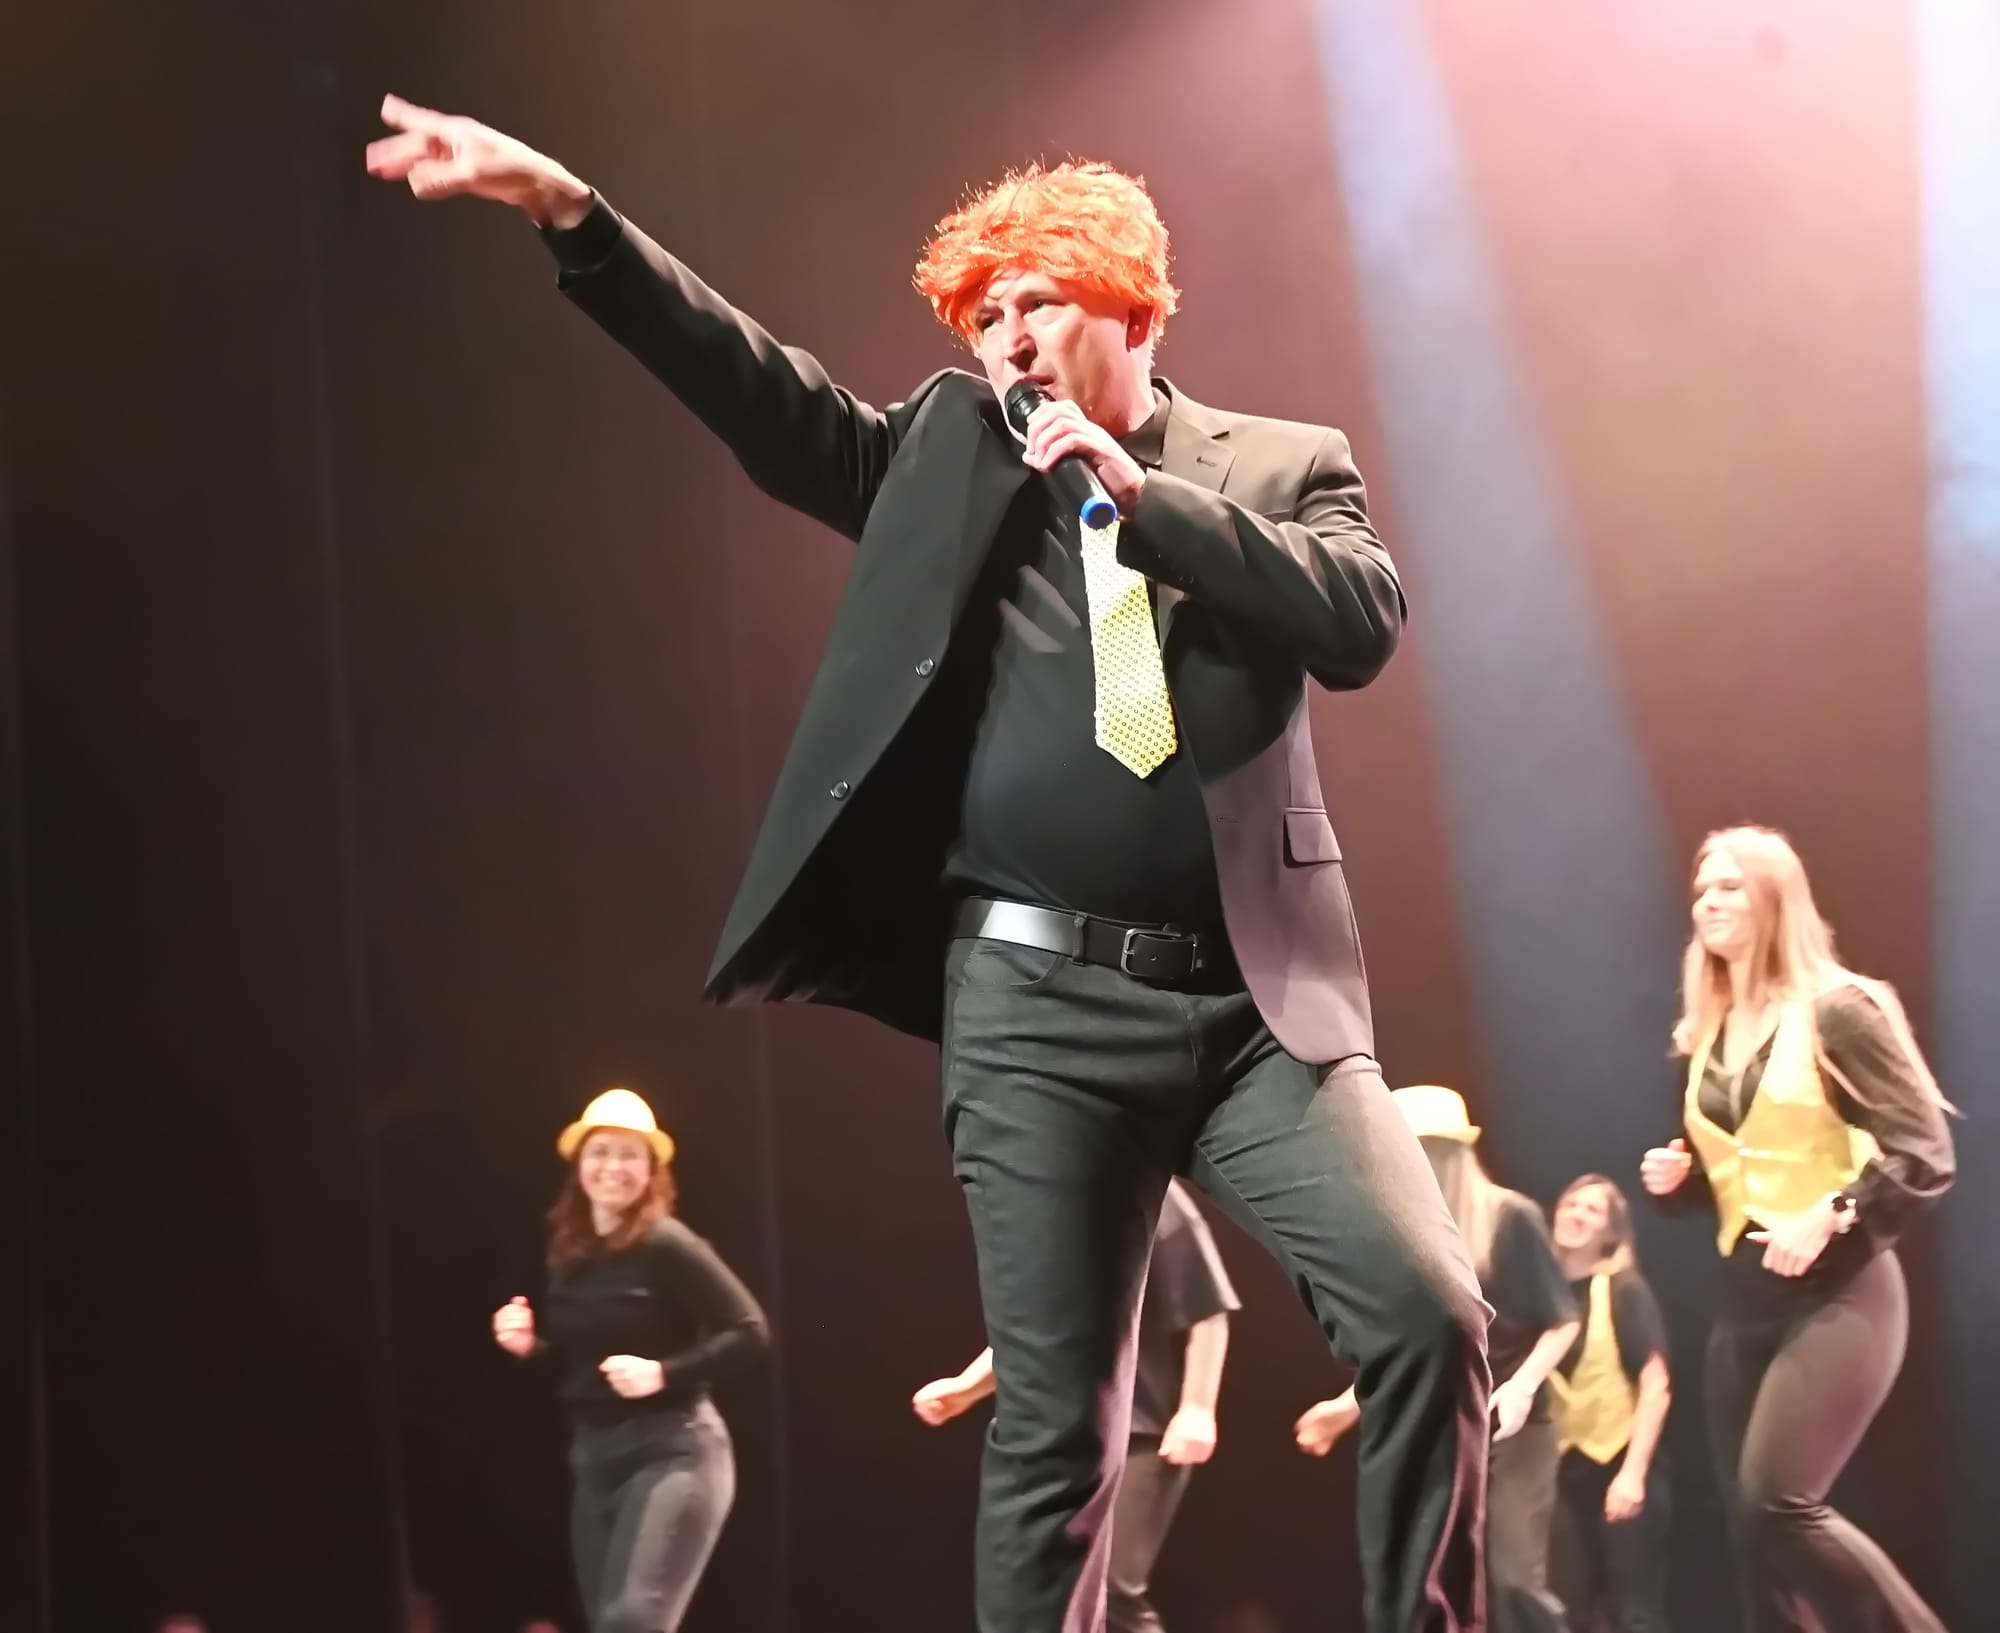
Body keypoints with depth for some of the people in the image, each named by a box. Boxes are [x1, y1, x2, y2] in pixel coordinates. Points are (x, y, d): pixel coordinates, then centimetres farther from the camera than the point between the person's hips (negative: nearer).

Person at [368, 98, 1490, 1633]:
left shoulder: (1282, 466, 10)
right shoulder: (951, 454, 14)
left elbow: (1365, 624, -6)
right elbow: (762, 391, 4)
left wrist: (1145, 499, -10)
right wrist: (568, 210, -5)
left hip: (1255, 1000, 0)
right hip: (1040, 1004, 1)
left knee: (1431, 1316, -14)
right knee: (1054, 1418, 2)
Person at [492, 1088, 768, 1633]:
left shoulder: (665, 1245, -10)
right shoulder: (567, 1252, 9)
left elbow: (749, 1331, -13)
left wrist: (663, 1373, -21)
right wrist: (527, 1342, 0)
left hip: (671, 1451, -7)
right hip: (593, 1458, 7)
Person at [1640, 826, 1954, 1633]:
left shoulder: (1837, 1012, -8)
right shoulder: (1705, 1036, 12)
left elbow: (1925, 1154, -12)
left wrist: (1831, 1219, -22)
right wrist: (1676, 1176, 3)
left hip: (1837, 1292, -7)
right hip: (1745, 1298, 7)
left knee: (1776, 1502, -21)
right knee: (1752, 1525, 3)